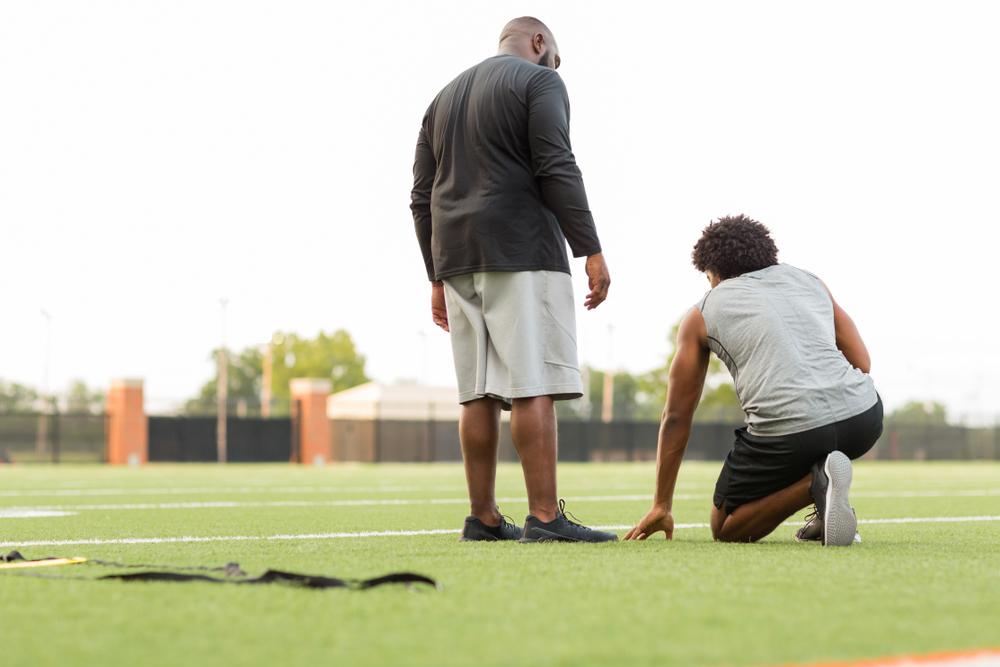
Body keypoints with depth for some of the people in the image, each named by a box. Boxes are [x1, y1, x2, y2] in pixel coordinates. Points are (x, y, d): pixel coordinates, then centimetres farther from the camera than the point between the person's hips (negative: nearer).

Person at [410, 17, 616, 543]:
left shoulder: (445, 96, 24)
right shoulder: (539, 82, 3)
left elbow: (422, 197, 19)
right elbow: (556, 169, -11)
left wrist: (437, 278, 20)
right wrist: (592, 251, -12)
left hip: (456, 261, 7)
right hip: (521, 253, -7)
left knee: (478, 393, 7)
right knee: (533, 386, -11)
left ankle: (483, 518, 6)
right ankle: (545, 518, -16)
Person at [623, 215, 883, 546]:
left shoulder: (702, 314, 19)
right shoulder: (811, 282, 25)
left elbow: (676, 416, 20)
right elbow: (862, 364, 23)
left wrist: (662, 506, 25)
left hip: (788, 430, -4)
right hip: (864, 418, 5)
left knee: (726, 528, 18)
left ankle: (814, 483, -8)